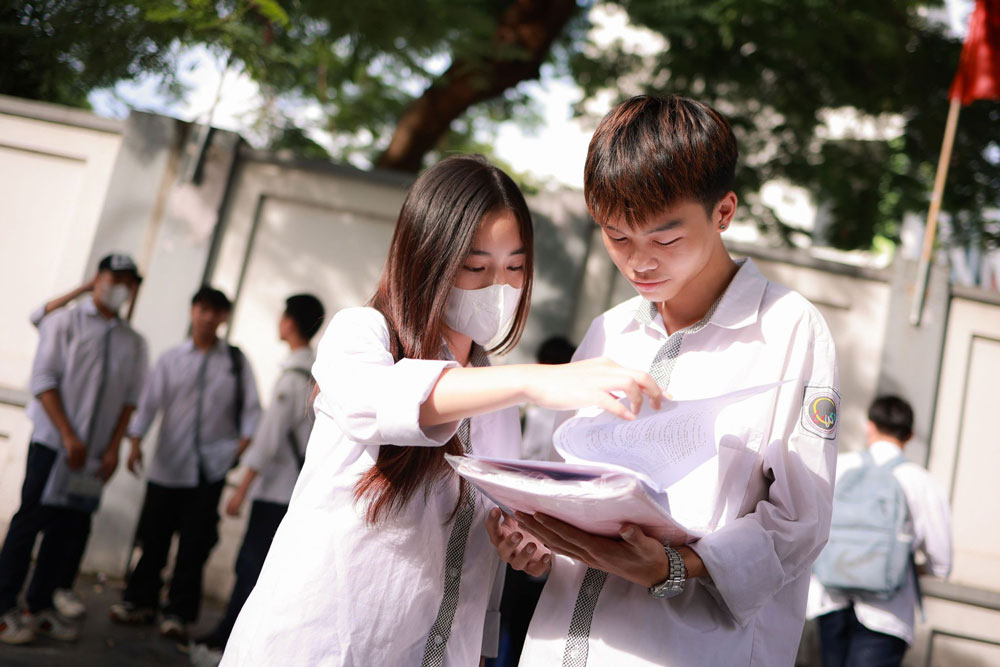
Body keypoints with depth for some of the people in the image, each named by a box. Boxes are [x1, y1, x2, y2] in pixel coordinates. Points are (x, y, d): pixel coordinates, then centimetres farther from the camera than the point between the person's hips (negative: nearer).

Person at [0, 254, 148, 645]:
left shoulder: (134, 343, 12)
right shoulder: (65, 322, 1)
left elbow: (130, 400, 11)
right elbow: (43, 381, -5)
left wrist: (113, 448, 0)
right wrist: (69, 437, -13)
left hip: (95, 452, 4)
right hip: (53, 442, -4)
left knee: (69, 527, 5)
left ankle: (40, 606, 15)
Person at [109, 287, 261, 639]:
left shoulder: (236, 361, 6)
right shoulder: (171, 359, 6)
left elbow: (250, 406, 5)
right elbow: (150, 401, 2)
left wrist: (245, 442, -8)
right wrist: (135, 442, -7)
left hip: (211, 466, -1)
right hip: (169, 462, 1)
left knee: (195, 541, 2)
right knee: (154, 534, 6)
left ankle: (178, 612, 13)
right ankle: (140, 600, 23)